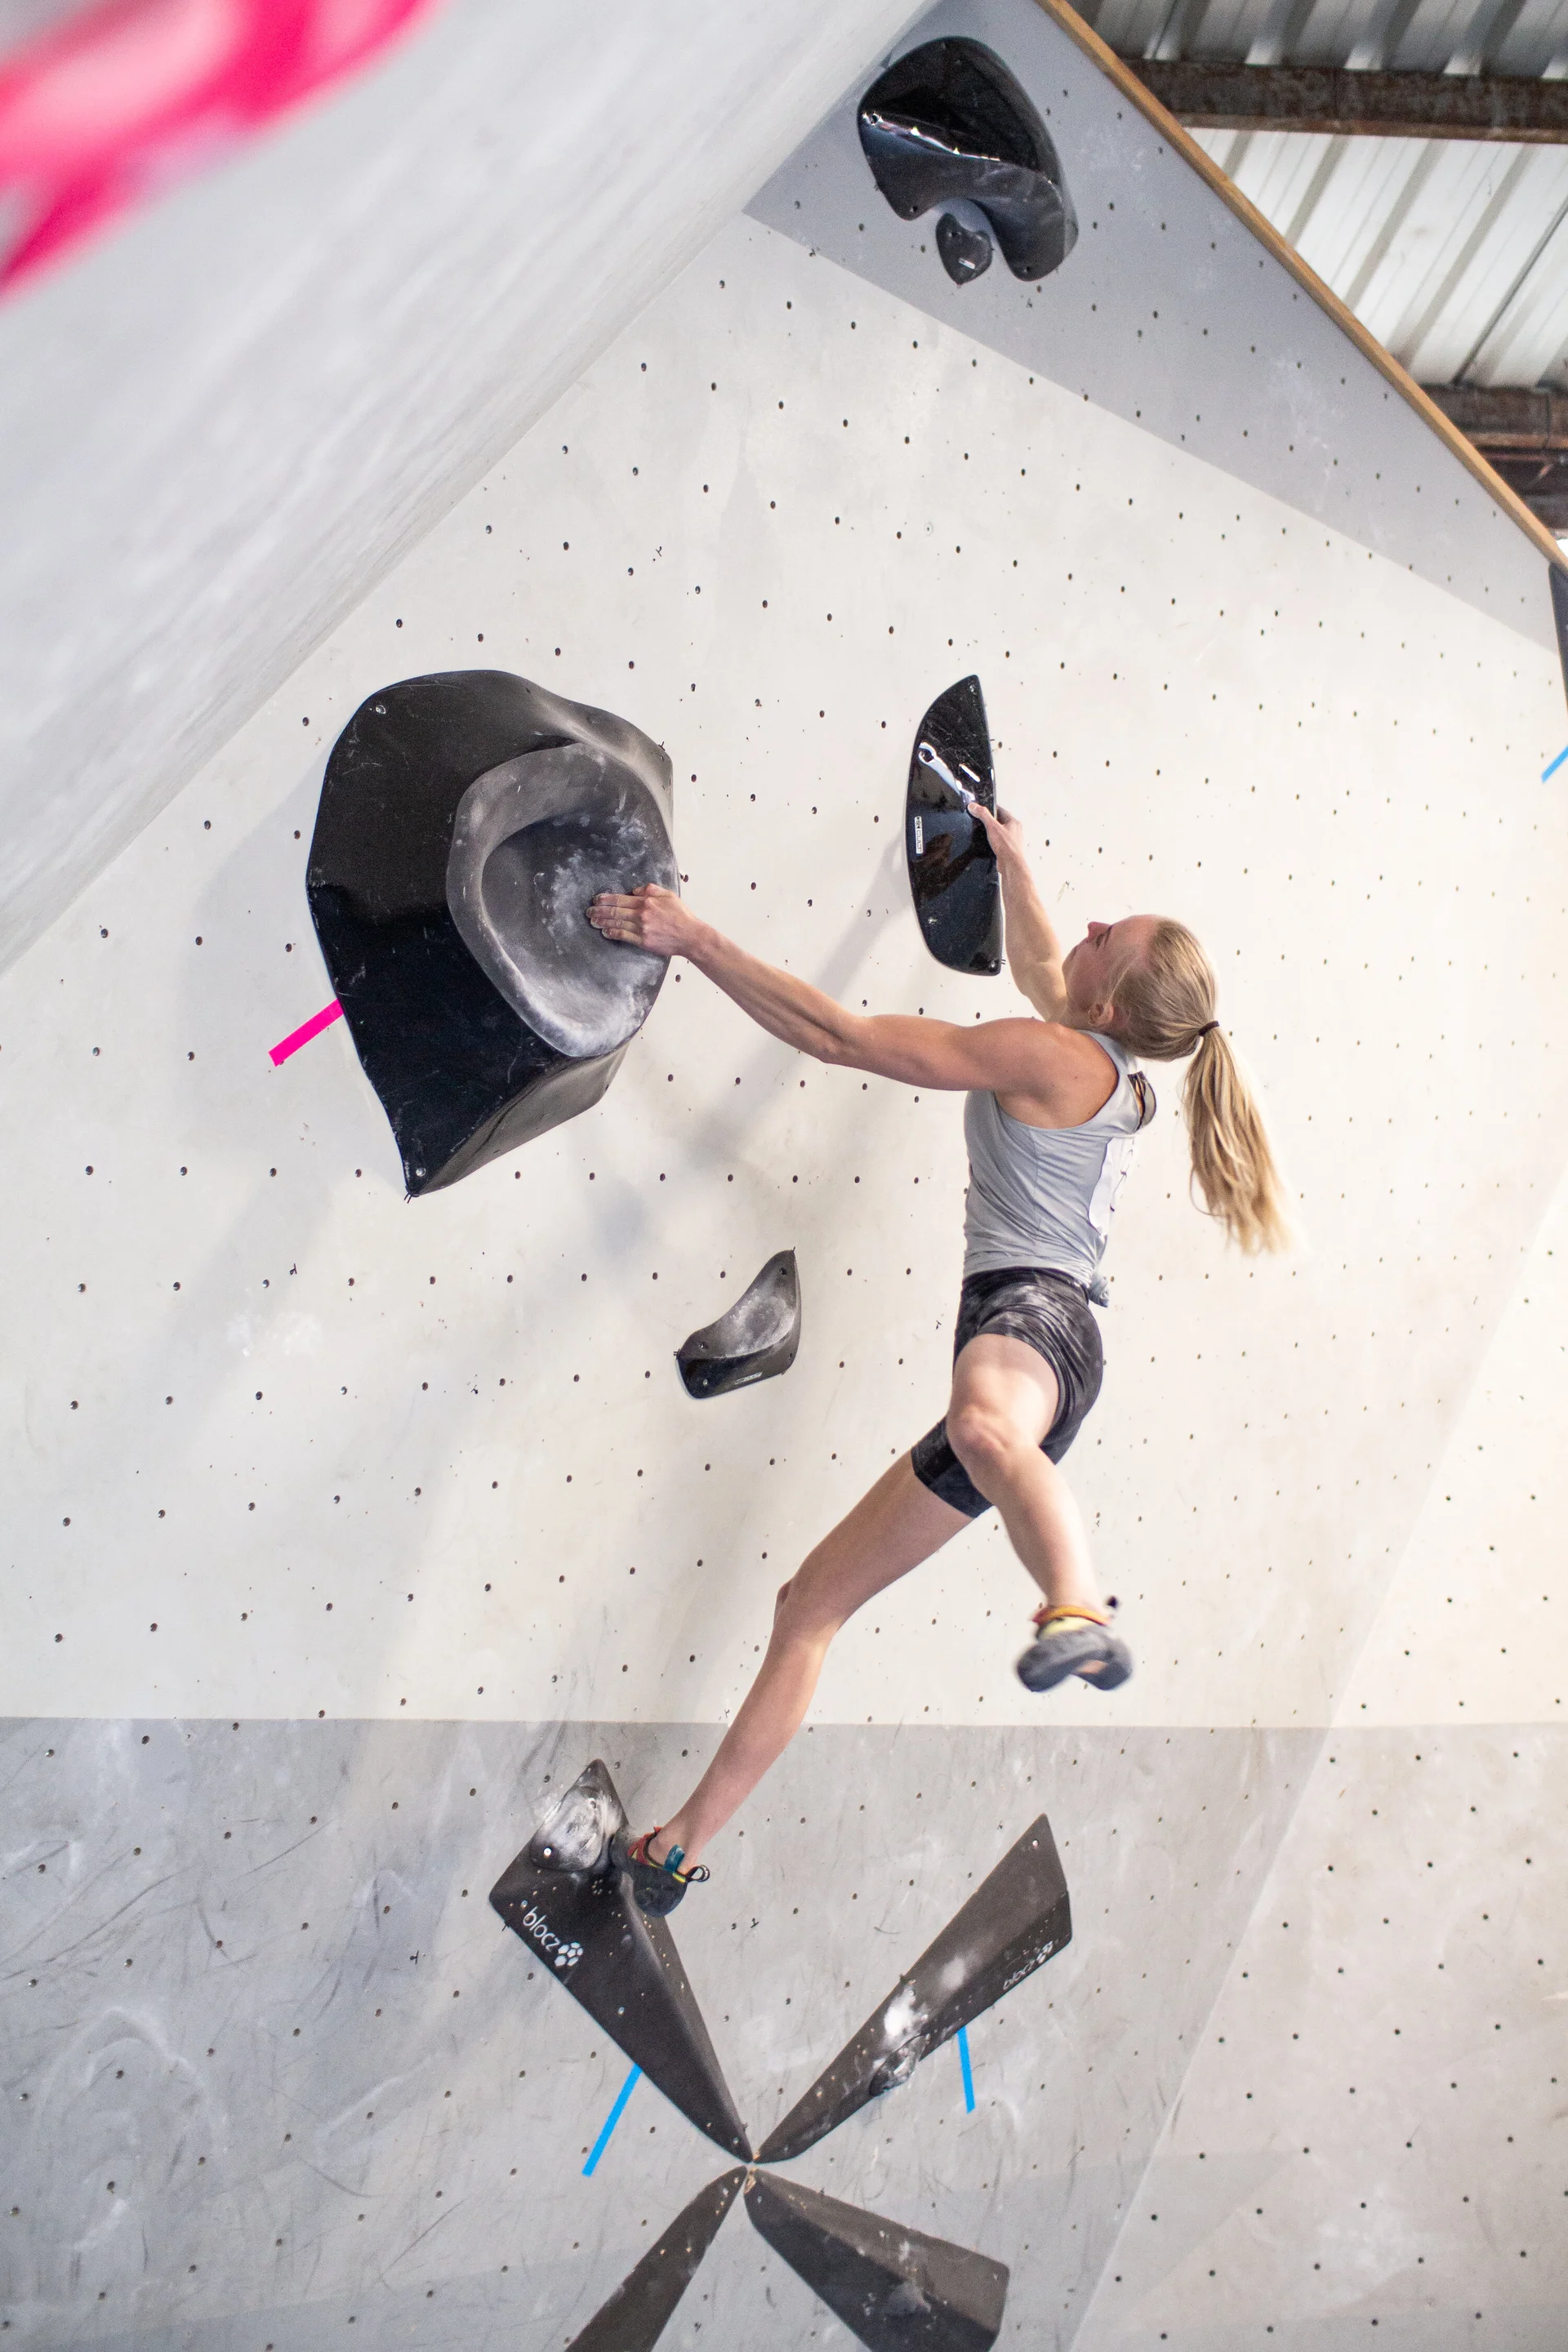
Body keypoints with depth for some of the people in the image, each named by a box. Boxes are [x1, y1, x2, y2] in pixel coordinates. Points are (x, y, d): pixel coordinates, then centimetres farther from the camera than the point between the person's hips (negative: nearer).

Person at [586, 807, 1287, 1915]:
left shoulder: (1053, 1055, -6)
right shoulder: (1114, 1068, 21)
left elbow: (839, 1035, -10)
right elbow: (1036, 967, 45)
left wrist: (694, 937, -7)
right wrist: (1014, 859, 54)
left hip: (1031, 1315, -9)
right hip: (1024, 1353, 9)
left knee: (984, 1423, -49)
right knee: (812, 1602, 9)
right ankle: (680, 1848, 15)